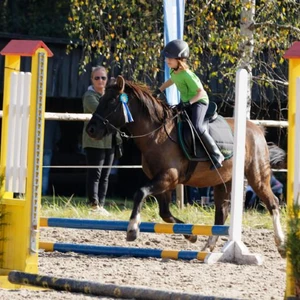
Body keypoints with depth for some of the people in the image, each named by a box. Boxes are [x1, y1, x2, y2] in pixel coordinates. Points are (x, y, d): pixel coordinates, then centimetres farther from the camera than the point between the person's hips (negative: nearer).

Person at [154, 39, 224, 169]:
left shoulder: (187, 75, -27)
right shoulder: (174, 72, -1)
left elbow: (201, 92, -27)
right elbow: (171, 80, 25)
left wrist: (189, 102, -37)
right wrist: (159, 91, 16)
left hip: (199, 101, -10)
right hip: (185, 102, 10)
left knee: (196, 126, -29)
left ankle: (216, 155, -22)